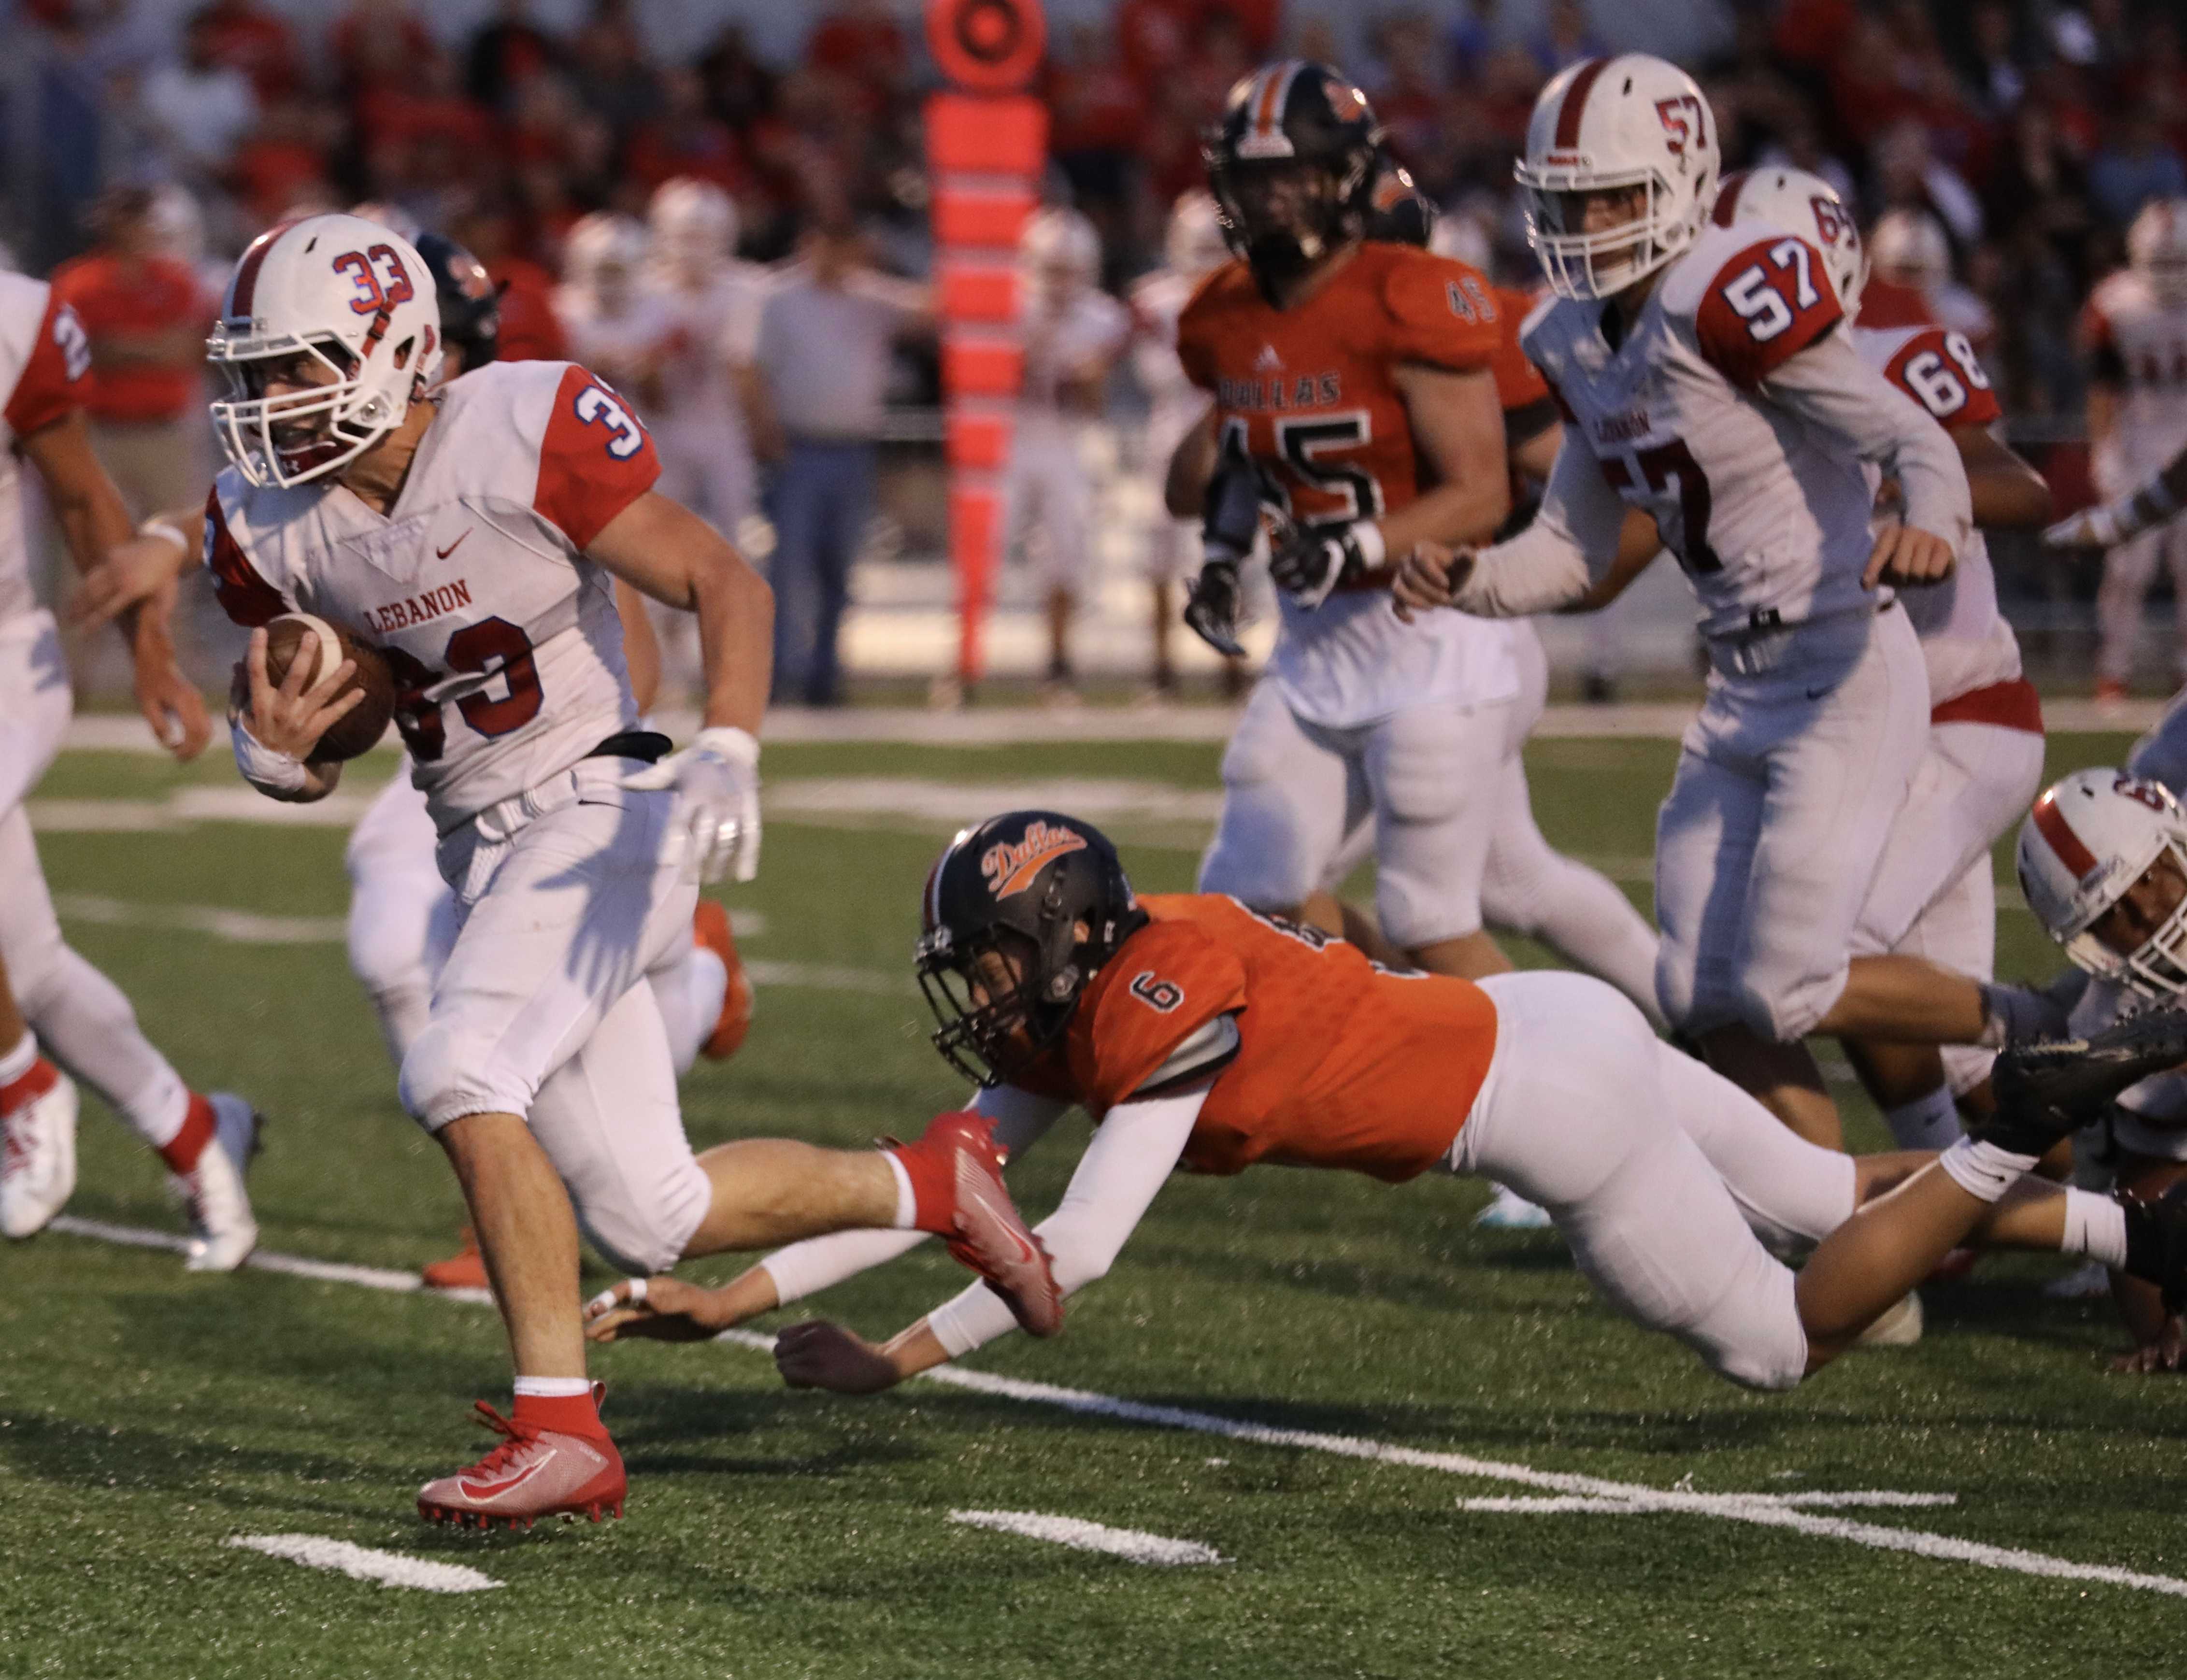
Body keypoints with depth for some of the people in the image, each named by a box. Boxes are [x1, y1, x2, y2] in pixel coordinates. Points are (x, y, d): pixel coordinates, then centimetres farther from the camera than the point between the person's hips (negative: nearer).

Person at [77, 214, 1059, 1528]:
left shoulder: (527, 436, -17)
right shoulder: (275, 528, 1)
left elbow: (727, 584, -14)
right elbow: (303, 754, 13)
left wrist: (728, 756, -29)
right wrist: (275, 752, -12)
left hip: (598, 818, -7)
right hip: (485, 860, 7)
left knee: (459, 1075, -28)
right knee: (650, 1221, 6)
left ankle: (562, 1431, -19)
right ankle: (933, 1183, 30)